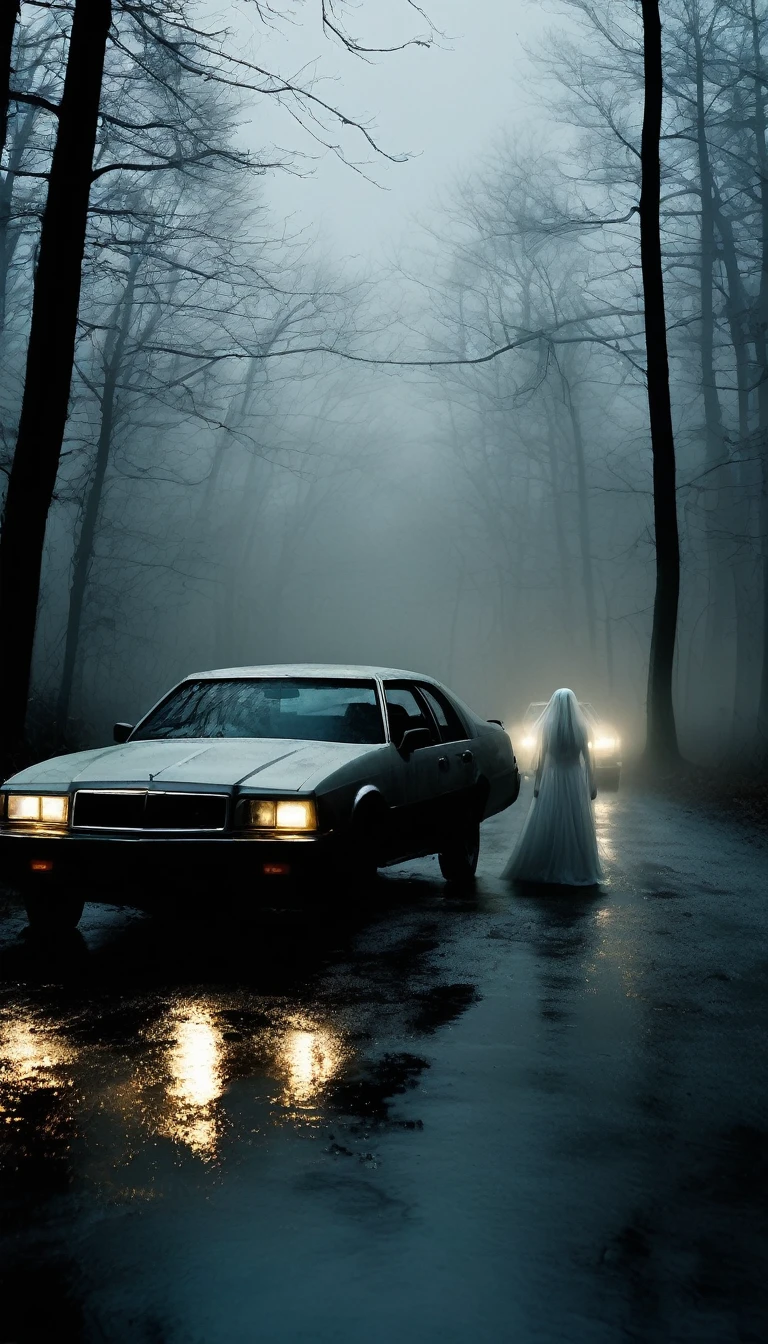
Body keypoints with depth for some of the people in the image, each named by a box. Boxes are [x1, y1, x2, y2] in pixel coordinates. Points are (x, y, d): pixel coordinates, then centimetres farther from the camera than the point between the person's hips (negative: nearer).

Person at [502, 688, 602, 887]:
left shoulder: (547, 727, -7)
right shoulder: (580, 727, -4)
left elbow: (542, 758, -5)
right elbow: (587, 759, -1)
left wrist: (537, 783, 2)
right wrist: (592, 784, 6)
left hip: (552, 780, -1)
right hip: (575, 780, 1)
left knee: (546, 827, 6)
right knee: (576, 826, 6)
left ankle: (544, 870, 10)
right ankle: (577, 871, 9)